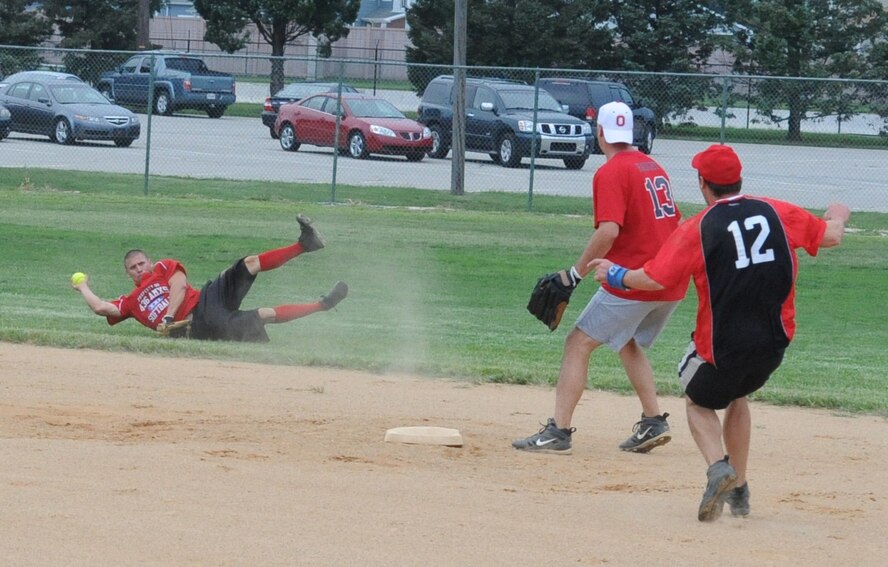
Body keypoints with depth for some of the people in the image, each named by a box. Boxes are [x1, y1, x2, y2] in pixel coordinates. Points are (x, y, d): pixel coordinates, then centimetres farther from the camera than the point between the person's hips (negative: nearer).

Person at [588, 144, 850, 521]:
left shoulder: (697, 228, -11)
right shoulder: (778, 213, 0)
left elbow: (655, 279, -15)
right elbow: (831, 236, 12)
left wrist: (615, 275, 4)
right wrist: (837, 217, 36)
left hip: (723, 345, -4)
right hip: (774, 341, 4)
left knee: (700, 403, 20)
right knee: (737, 397, 29)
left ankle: (718, 465, -10)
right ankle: (739, 490, 26)